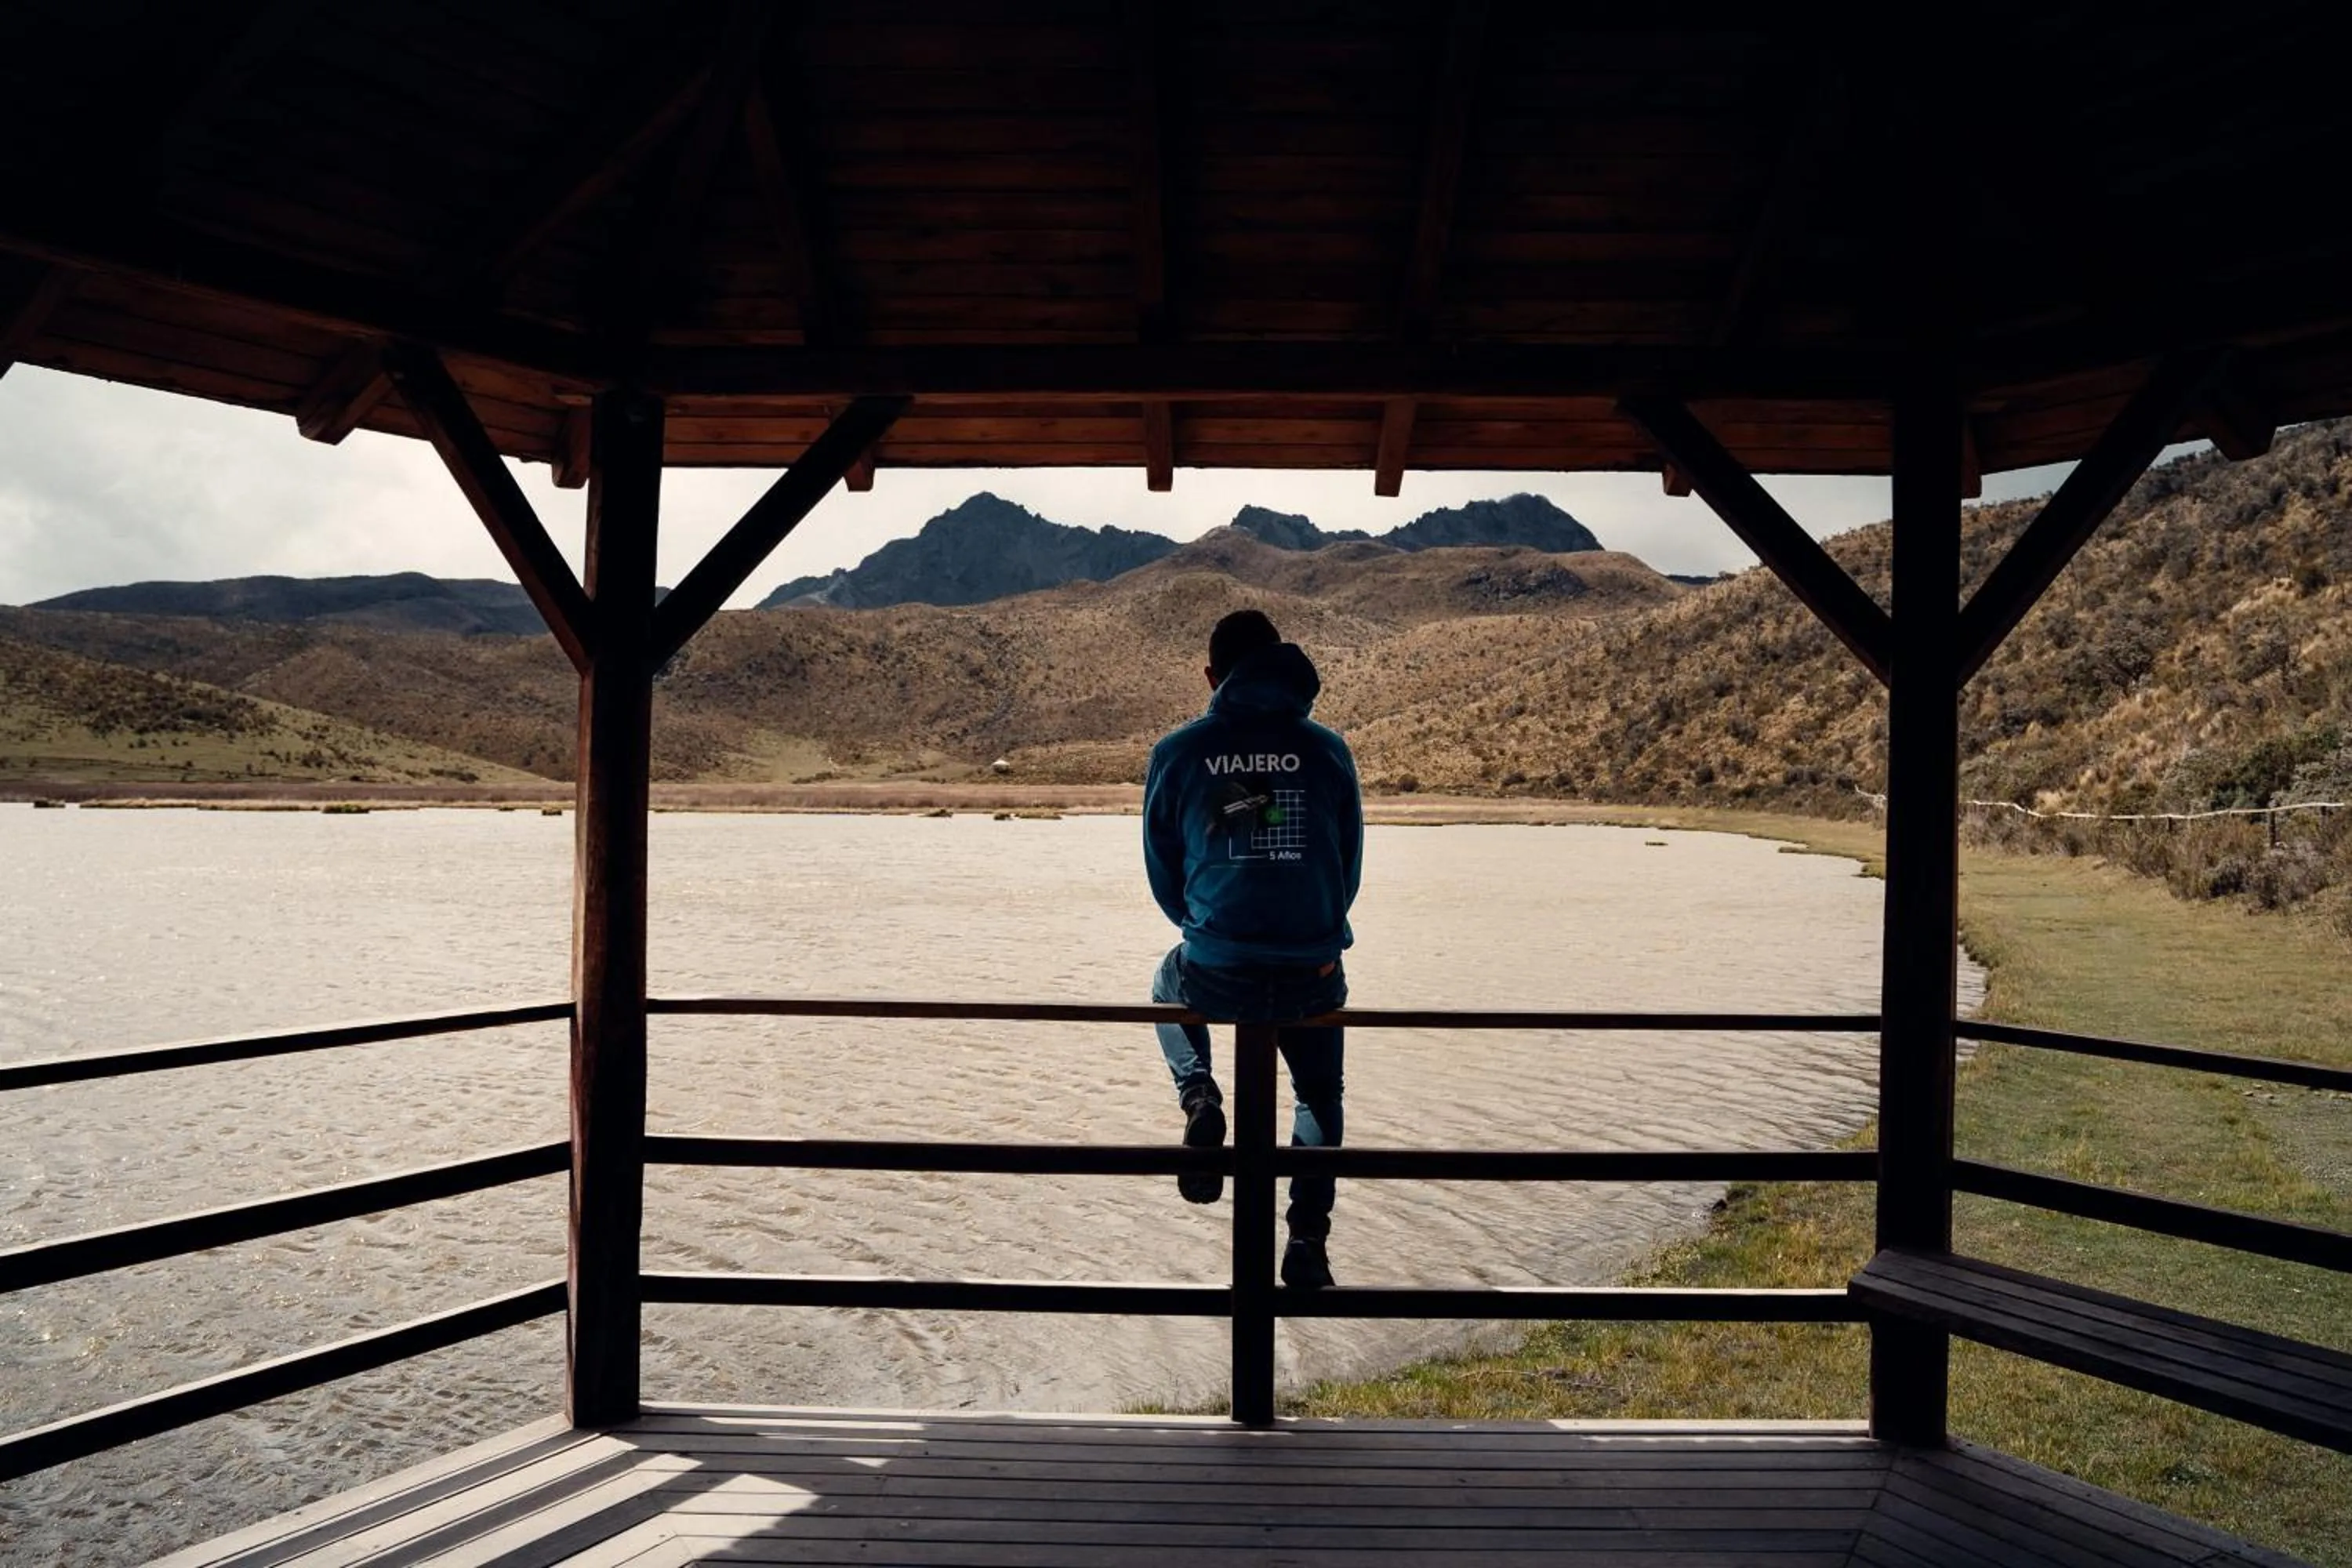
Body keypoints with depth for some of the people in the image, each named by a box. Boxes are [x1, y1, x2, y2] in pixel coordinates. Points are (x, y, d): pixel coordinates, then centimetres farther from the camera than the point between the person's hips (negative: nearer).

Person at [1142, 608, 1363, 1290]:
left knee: (1169, 985, 36)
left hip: (1214, 976, -1)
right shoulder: (1327, 750, 2)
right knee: (1320, 1098, 28)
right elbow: (1350, 869, 10)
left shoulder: (1176, 753, 1)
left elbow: (1162, 873, 9)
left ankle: (1199, 1095, 12)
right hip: (1312, 976, 1)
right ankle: (1308, 1244, 26)